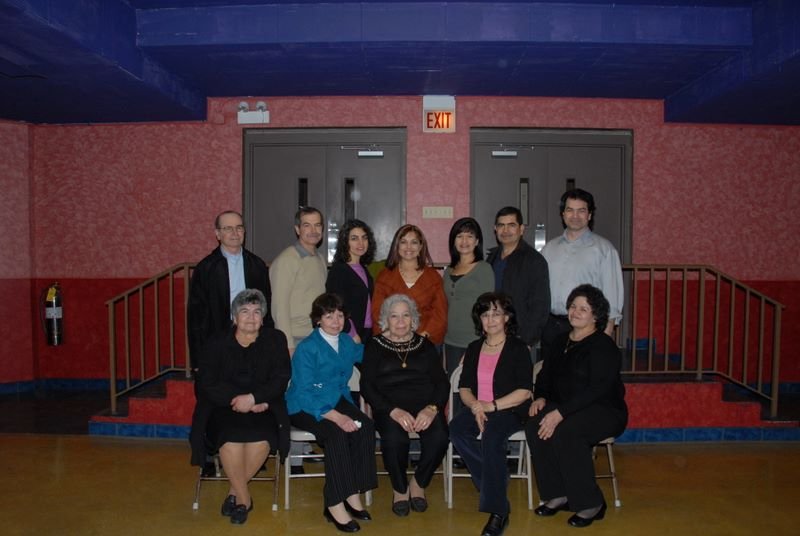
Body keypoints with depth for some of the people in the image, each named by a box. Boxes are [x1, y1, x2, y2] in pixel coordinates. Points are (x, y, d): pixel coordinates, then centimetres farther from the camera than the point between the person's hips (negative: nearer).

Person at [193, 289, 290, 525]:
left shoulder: (275, 340, 6)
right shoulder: (216, 344, 6)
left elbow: (281, 379, -2)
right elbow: (206, 386, -2)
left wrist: (253, 398, -17)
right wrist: (238, 400, -14)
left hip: (263, 408, 0)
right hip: (225, 409, 0)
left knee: (262, 435, -31)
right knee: (230, 435, -31)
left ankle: (235, 492, -6)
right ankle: (244, 496, -8)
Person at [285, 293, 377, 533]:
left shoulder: (346, 342, 7)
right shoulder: (307, 348, -14)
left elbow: (364, 354, 33)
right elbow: (305, 393, -21)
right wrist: (336, 416, -31)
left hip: (337, 400, 6)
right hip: (305, 407, -6)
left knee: (366, 427, -23)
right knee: (337, 433, -33)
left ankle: (353, 494, -14)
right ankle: (335, 504, -24)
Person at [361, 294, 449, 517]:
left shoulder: (425, 346, 18)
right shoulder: (375, 346, 11)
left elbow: (442, 383, 10)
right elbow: (367, 386, 1)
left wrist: (432, 408, -12)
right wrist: (394, 411, -15)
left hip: (425, 405, 2)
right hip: (389, 407, -2)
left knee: (439, 437, -28)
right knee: (394, 438, -33)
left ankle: (418, 483, 4)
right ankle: (400, 489, -1)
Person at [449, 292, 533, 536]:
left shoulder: (518, 348, 0)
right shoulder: (474, 348, 15)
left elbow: (524, 392, -7)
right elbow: (464, 388, 11)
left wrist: (492, 406, -16)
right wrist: (475, 406, -11)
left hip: (510, 410, -5)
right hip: (478, 408, 5)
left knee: (492, 434, -35)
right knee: (456, 429, -27)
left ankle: (497, 511, -29)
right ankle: (497, 479, -12)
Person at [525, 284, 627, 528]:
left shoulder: (603, 346, -11)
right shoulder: (561, 342, 13)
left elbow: (597, 389, -22)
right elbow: (546, 374, 18)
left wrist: (560, 413, -28)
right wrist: (540, 397, -5)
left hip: (604, 410, -6)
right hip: (566, 407, 7)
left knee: (564, 432, -34)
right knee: (534, 425, -23)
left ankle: (591, 504, -17)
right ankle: (557, 495, -11)